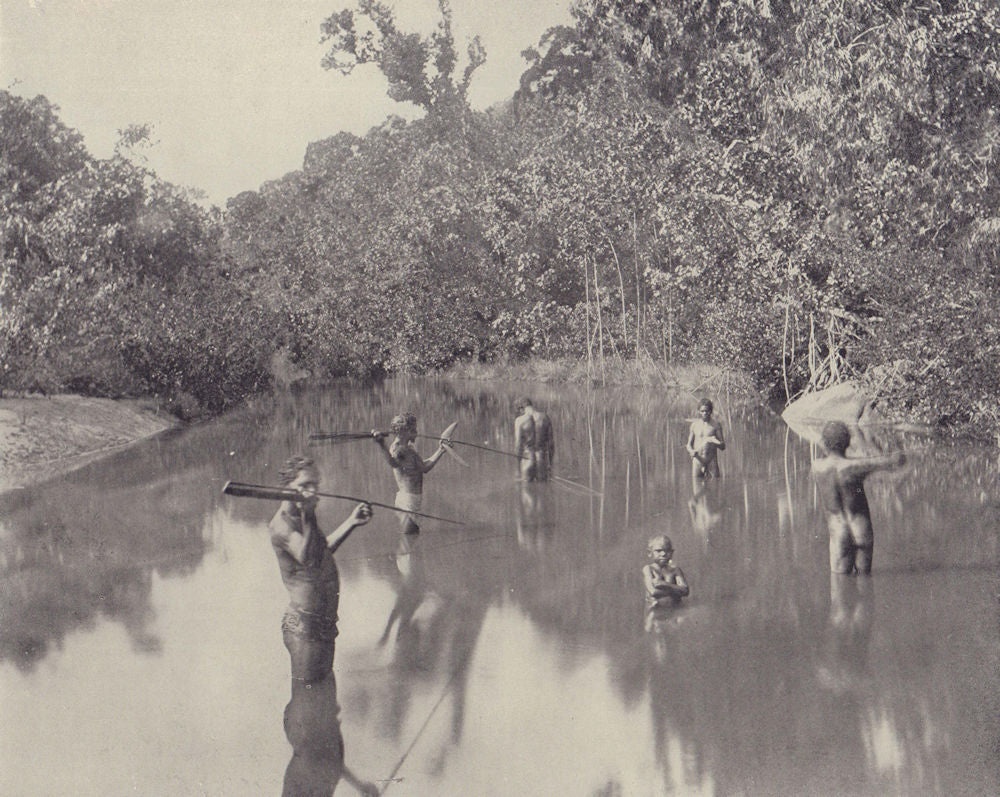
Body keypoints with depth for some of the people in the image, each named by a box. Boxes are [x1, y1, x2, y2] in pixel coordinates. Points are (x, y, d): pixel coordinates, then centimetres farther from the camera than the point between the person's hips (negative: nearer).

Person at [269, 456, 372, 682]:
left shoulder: (301, 517, 11)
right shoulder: (282, 522, -19)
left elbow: (324, 549, 27)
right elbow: (308, 558, -34)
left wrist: (351, 522, 20)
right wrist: (308, 515, -35)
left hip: (323, 623, 10)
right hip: (305, 626, -10)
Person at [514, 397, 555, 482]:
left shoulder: (520, 420, -7)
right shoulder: (545, 417, 2)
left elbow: (518, 443, -6)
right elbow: (551, 442, 4)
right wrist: (550, 464, 13)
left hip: (527, 459, -2)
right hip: (542, 459, 2)